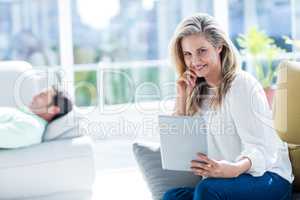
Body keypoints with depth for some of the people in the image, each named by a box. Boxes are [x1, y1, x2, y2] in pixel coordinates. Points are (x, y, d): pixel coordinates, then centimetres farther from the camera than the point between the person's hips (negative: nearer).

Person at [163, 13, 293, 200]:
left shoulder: (242, 84, -9)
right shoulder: (199, 90, 12)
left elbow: (261, 149, -17)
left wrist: (234, 169, -38)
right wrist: (182, 96, 2)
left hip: (267, 177, -5)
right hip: (225, 179, 5)